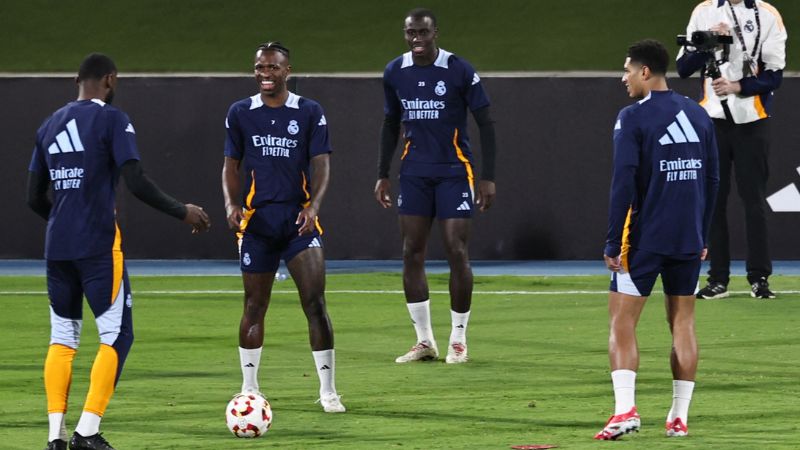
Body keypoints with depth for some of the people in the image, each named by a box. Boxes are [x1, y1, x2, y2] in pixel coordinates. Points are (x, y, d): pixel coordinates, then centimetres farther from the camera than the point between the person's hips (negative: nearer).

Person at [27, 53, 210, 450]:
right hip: (99, 245, -6)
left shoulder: (49, 126, 14)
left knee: (62, 338, 11)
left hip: (57, 246, 6)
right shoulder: (112, 120, -5)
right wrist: (182, 212, -2)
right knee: (116, 336, 0)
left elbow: (34, 198, 16)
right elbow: (136, 183, -14)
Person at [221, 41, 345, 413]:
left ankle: (327, 390, -5)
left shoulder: (310, 113, 1)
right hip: (257, 219, 2)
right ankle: (249, 389, 17)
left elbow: (321, 164, -3)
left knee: (315, 303, -10)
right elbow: (231, 164, 10)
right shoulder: (240, 113, 6)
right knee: (254, 306, 6)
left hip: (299, 219, -1)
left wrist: (313, 206, -19)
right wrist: (231, 204, -8)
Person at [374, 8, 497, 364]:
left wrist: (488, 177, -9)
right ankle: (424, 341, 9)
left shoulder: (459, 71, -9)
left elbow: (485, 124, -4)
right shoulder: (395, 73, 4)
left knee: (457, 253, -6)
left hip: (454, 172, -4)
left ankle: (458, 341, 6)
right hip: (415, 173, 4)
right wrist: (382, 175, 13)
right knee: (411, 254, 1)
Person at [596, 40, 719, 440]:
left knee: (621, 323, -2)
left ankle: (625, 410, -17)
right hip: (688, 240, 5)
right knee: (682, 322, 11)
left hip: (644, 240, -5)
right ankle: (679, 417, 9)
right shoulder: (697, 116, 9)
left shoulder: (633, 118, -9)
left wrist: (613, 243, -9)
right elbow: (712, 179, 13)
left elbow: (623, 183, -14)